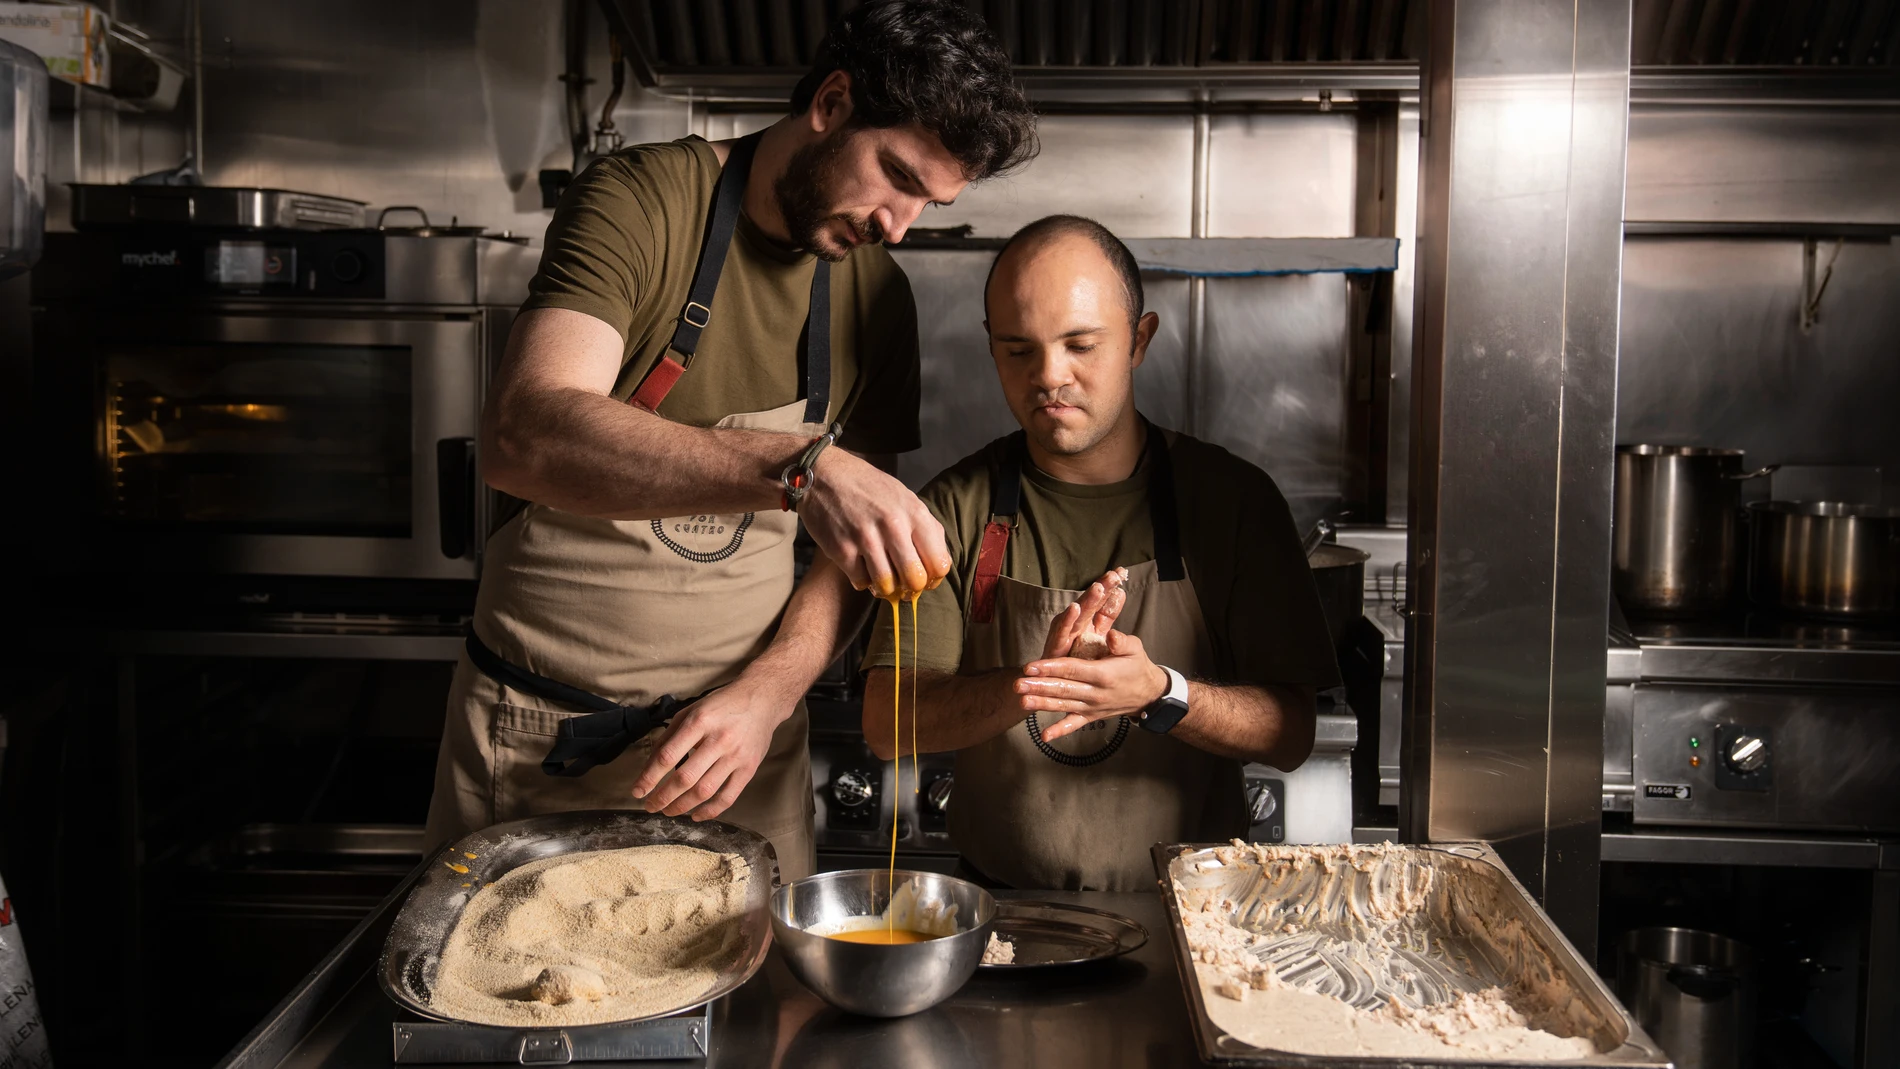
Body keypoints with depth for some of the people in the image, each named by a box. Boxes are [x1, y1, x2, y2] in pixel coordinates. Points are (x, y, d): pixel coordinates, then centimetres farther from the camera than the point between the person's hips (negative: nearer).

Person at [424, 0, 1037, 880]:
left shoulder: (878, 296, 2)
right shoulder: (641, 201, -13)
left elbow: (853, 554, 4)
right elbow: (522, 434, -31)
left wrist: (765, 694, -14)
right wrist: (801, 469, -42)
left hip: (736, 722, 3)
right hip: (532, 732, -3)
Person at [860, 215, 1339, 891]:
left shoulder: (1233, 498, 0)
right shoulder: (958, 507, 3)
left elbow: (1290, 735, -2)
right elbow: (886, 726, -5)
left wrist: (1160, 694, -21)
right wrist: (1036, 681, -22)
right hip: (1001, 906, 0)